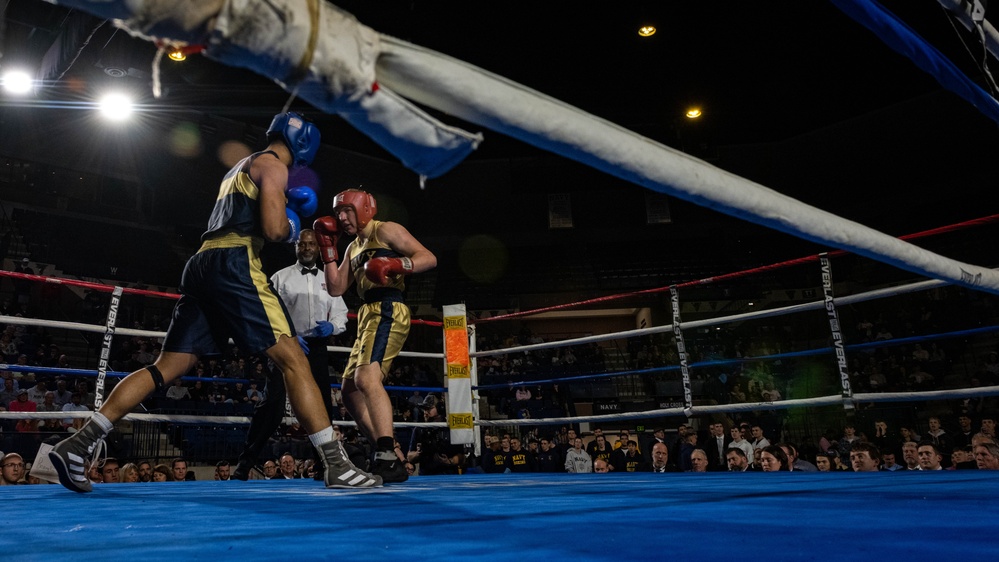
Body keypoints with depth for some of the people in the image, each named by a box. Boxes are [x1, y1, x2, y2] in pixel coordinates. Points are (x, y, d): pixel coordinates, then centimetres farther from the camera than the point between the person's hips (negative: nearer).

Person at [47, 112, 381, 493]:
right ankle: (337, 466, -14)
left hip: (202, 264, 9)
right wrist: (290, 226, 9)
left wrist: (282, 211, 28)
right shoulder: (273, 165, 1)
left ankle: (78, 444, 7)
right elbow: (273, 229, -12)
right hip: (234, 265, -9)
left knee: (167, 367, 9)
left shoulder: (240, 168, 31)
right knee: (293, 359, -11)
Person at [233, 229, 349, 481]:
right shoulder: (281, 277, 8)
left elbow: (341, 314, 13)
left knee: (322, 406, 5)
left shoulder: (328, 281, 17)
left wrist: (332, 326, -10)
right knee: (272, 403, -14)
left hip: (317, 349, 3)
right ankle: (245, 463, -5)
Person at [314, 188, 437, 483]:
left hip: (387, 311, -10)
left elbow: (429, 258, -9)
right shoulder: (353, 247, 26)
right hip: (369, 317, 10)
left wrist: (396, 265, -26)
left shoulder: (386, 230, 1)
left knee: (366, 378, -27)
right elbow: (336, 289, 20)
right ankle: (387, 457, 12)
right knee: (351, 391, 11)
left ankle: (388, 460, -32)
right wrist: (328, 248, 16)